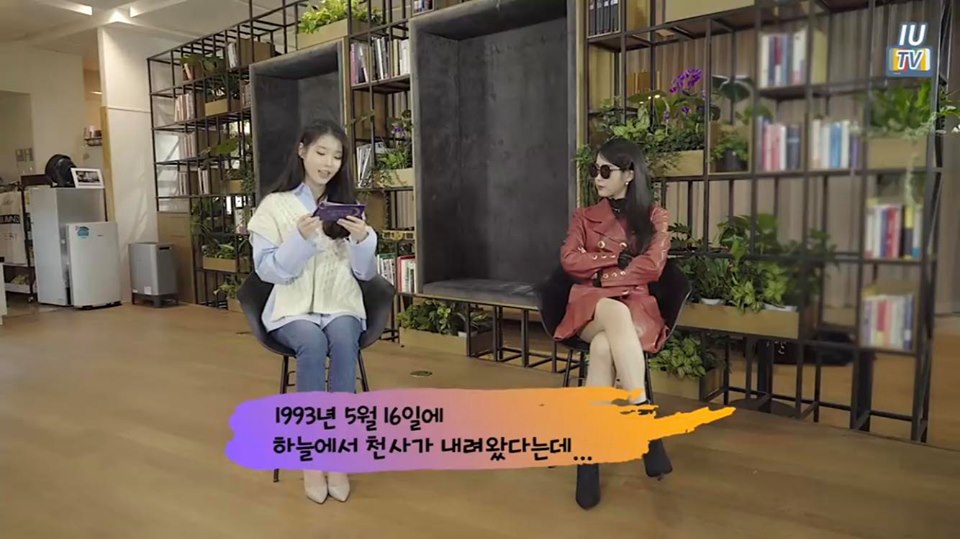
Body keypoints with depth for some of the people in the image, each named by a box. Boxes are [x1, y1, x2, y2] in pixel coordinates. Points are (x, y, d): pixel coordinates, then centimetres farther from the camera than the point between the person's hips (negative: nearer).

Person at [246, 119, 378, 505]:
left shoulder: (346, 205, 10)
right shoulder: (275, 205, 2)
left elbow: (366, 274, 6)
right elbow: (268, 270, -6)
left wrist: (363, 240, -15)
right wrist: (301, 238, -22)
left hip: (341, 304, 2)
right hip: (293, 307, -1)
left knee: (343, 340, -32)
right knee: (312, 343, -34)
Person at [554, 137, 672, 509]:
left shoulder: (655, 217, 13)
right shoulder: (584, 217, 18)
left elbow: (651, 267, -3)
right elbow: (569, 261, 1)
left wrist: (602, 273, -4)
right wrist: (618, 258, -5)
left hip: (635, 303, -1)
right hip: (589, 305, 1)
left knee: (604, 347, -37)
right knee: (615, 313, -39)